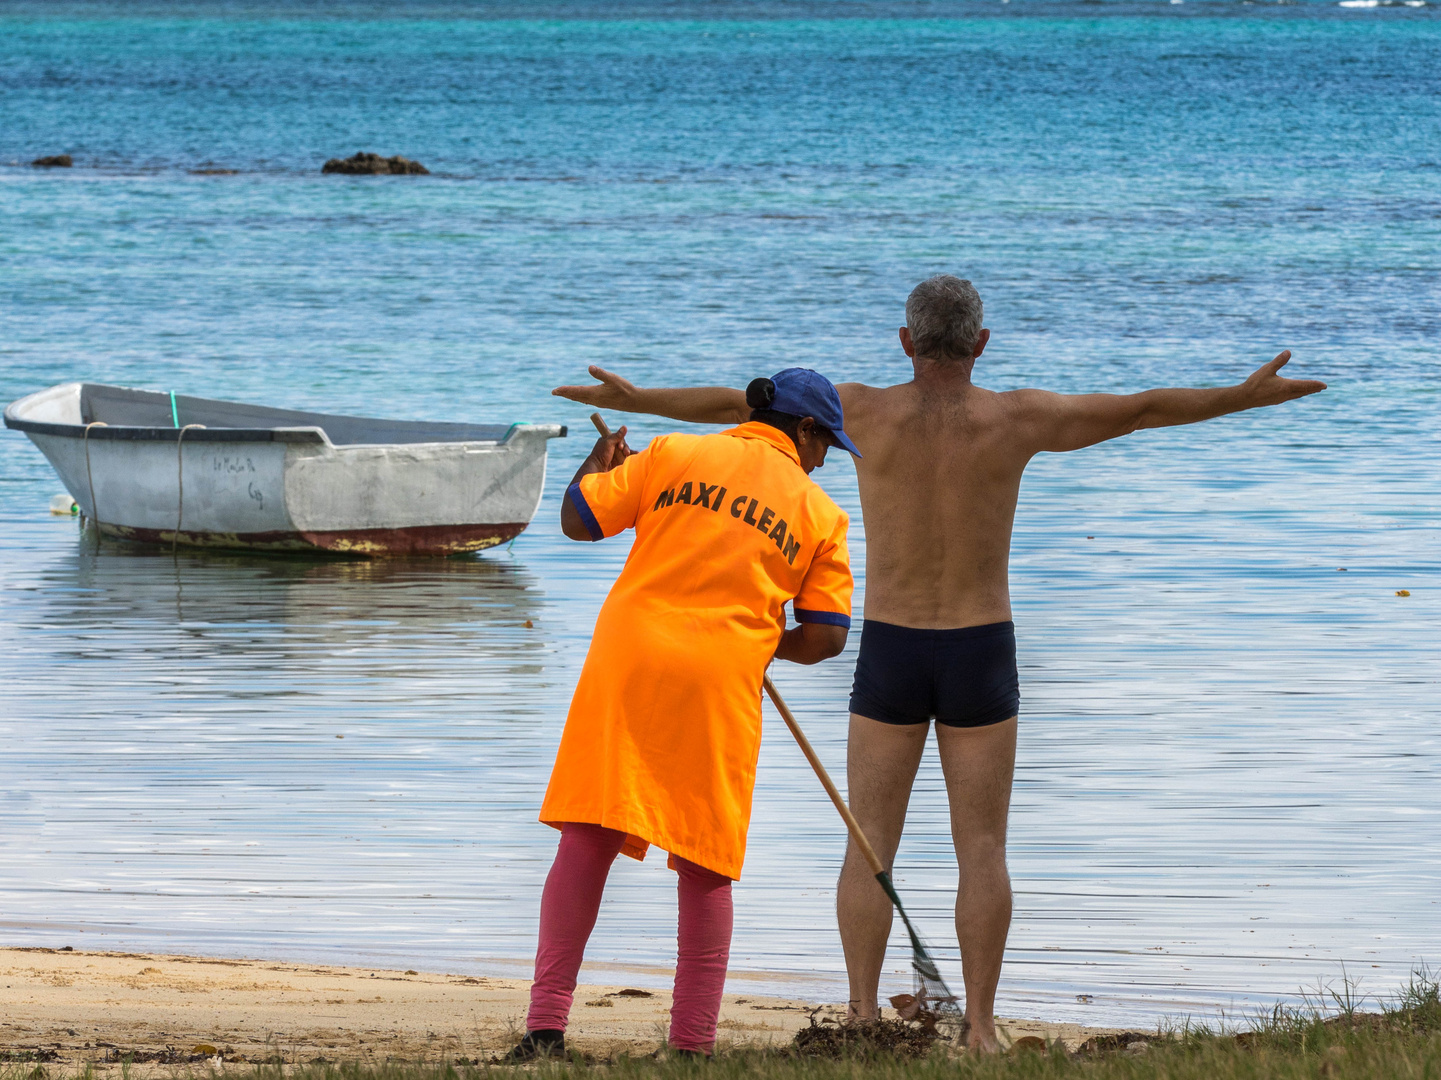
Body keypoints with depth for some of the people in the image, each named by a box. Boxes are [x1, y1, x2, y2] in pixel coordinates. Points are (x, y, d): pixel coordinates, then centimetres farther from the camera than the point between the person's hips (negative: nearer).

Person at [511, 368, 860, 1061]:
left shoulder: (676, 454, 10)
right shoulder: (817, 511, 10)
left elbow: (578, 520, 9)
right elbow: (826, 636, 6)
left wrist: (600, 461, 29)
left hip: (627, 663, 1)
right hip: (720, 686, -1)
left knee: (587, 841, 0)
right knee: (705, 867, 8)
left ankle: (546, 1028, -5)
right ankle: (693, 1044, 7)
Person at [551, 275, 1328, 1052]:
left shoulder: (865, 412, -5)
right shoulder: (1016, 419, -6)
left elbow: (731, 405, 3)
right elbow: (1143, 410, 3)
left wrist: (633, 400, 15)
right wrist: (1247, 398, 14)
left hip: (889, 658, 0)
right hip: (980, 661, 0)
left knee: (869, 849, 5)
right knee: (982, 852, 4)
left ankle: (862, 1022, 0)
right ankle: (980, 1029, 1)